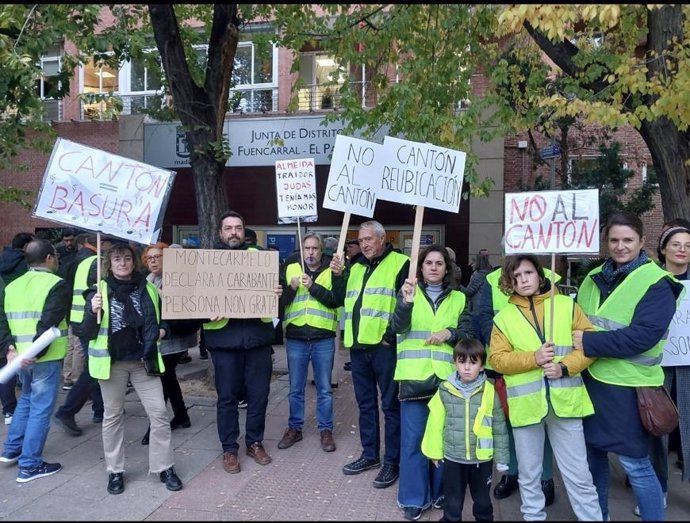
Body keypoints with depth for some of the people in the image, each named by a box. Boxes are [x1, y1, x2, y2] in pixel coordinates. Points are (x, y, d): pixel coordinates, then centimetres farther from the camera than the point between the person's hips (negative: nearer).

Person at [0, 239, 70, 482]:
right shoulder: (57, 285, -11)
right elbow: (48, 324, -21)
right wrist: (35, 353, -19)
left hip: (21, 356, 7)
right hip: (45, 358, -7)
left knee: (26, 400, 27)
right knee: (40, 408, 2)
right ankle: (30, 466, 9)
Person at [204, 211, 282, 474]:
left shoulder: (259, 256, 11)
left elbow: (275, 285, 13)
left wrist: (278, 293, -10)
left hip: (257, 336, 2)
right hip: (224, 338, -1)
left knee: (258, 393, 10)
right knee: (227, 396, 7)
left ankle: (255, 442, 28)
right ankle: (229, 448, 22)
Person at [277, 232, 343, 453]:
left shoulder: (332, 271, 0)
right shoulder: (290, 269, 6)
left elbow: (336, 300, -12)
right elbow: (279, 301, 1)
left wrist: (313, 287, -20)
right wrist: (292, 287, -16)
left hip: (323, 338, -2)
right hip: (296, 338, 2)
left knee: (324, 389, 9)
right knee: (295, 389, 12)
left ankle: (326, 430, 22)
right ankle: (294, 428, 27)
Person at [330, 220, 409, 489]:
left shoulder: (400, 263, -5)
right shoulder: (356, 268, 19)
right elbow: (343, 301, 21)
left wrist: (393, 333, -17)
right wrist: (338, 275, 7)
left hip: (384, 346, -7)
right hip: (358, 346, 7)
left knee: (390, 405, 2)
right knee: (365, 403, 16)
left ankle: (393, 461, 14)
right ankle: (370, 454, 30)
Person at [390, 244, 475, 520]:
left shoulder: (458, 299, 9)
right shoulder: (409, 292, 3)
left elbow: (469, 334, 6)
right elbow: (398, 327, -13)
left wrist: (450, 334, -14)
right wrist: (405, 303, -32)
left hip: (447, 377, 2)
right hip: (414, 377, -2)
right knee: (413, 438, 2)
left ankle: (441, 492, 29)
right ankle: (414, 497, 17)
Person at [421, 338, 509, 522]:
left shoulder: (490, 392, -9)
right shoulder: (445, 390, -8)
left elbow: (499, 427, -2)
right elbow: (435, 424, -1)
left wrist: (501, 457, 2)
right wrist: (435, 452, 3)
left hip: (482, 459, 0)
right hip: (453, 458, 0)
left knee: (483, 500, 20)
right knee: (452, 503, 14)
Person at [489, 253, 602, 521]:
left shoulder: (566, 305, 3)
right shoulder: (503, 317, 4)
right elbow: (497, 359, -2)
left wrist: (566, 367, -13)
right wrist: (533, 358, -16)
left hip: (565, 400, 0)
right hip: (526, 404, 1)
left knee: (578, 474, 9)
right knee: (529, 474, 14)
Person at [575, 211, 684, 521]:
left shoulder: (656, 283, -9)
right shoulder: (594, 278, 8)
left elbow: (644, 335, -21)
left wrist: (590, 342, -22)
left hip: (628, 386, -6)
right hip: (591, 379, 6)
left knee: (634, 464, 2)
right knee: (593, 453, 17)